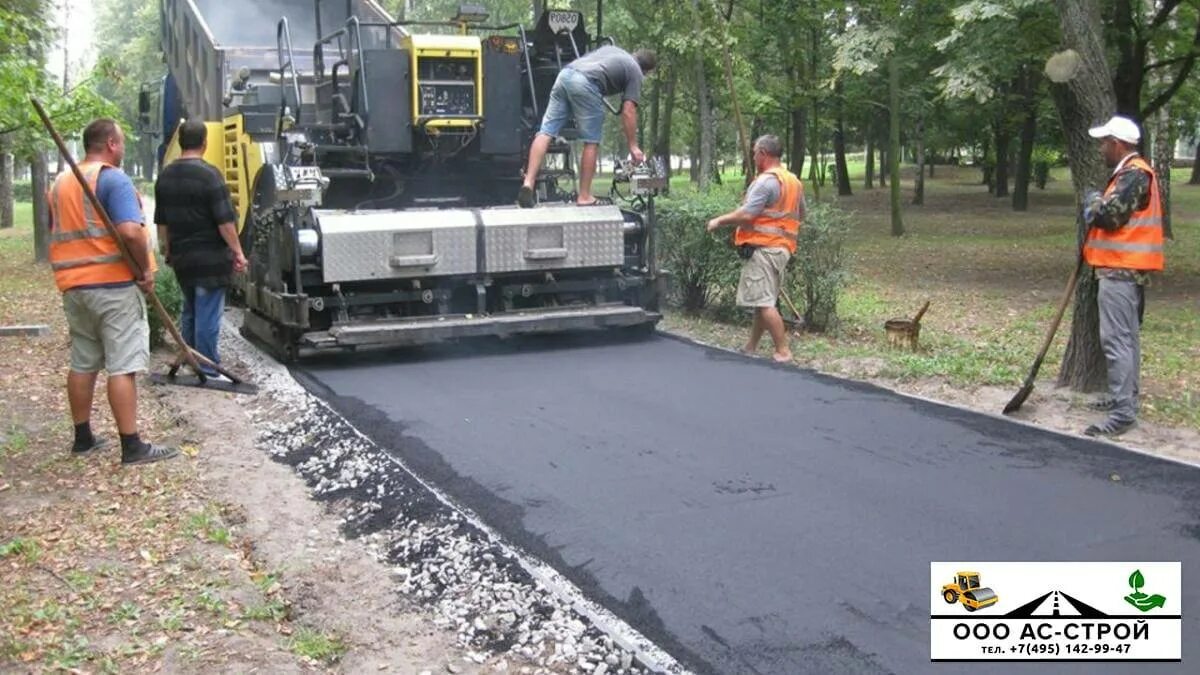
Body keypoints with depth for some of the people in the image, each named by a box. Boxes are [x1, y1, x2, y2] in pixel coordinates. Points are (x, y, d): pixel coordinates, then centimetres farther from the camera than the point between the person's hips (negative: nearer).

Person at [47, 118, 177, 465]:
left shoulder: (60, 183, 15)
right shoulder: (114, 179, -12)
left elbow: (56, 232, 22)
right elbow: (130, 231, -24)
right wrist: (145, 269, -13)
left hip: (73, 285, 8)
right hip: (113, 284, -8)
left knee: (82, 364, 15)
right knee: (123, 366, -7)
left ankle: (83, 438, 23)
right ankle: (132, 447, -6)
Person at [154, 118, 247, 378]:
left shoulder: (165, 175, 7)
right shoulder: (209, 174, -15)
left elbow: (161, 221, 15)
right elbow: (225, 221, -17)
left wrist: (168, 250, 25)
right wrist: (237, 251, -9)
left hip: (181, 257, 7)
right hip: (210, 258, -7)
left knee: (189, 310, 20)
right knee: (208, 315, -3)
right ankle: (208, 371, 0)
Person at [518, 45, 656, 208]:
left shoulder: (611, 49, 34)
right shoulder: (635, 72, 15)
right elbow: (628, 111, 7)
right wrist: (633, 146, 11)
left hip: (565, 74, 6)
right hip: (585, 84, -6)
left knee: (545, 132, 0)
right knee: (591, 143, 6)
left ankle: (528, 182, -12)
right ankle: (584, 197, 9)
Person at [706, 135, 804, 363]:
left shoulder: (766, 181, -14)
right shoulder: (794, 181, 15)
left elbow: (747, 214, -20)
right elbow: (801, 214, 25)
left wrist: (719, 221, -7)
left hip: (763, 248, -10)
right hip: (783, 247, 10)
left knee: (764, 302, -9)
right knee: (763, 300, 14)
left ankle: (783, 351, -11)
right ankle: (751, 347, 21)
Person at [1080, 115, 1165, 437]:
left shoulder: (1134, 174, -16)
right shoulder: (1131, 172, 17)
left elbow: (1110, 215, -22)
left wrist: (1092, 201, -3)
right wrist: (1097, 209, 4)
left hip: (1121, 271, -11)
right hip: (1126, 268, 11)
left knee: (1116, 340, -12)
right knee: (1127, 337, 18)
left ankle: (1123, 413, -12)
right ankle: (1125, 397, 29)